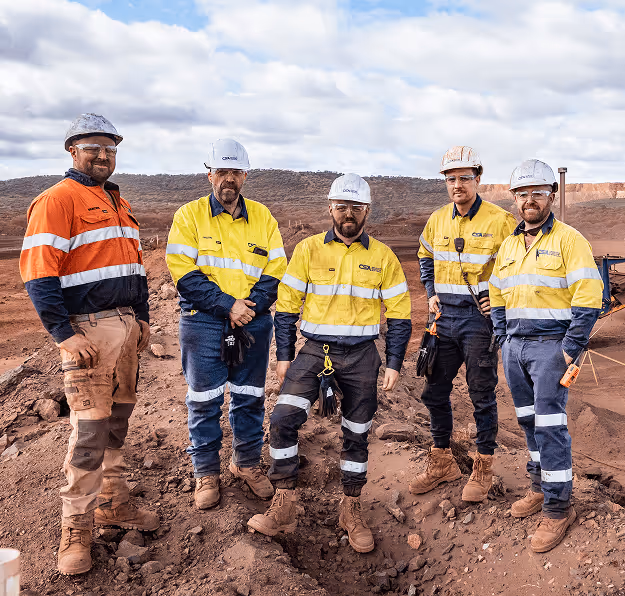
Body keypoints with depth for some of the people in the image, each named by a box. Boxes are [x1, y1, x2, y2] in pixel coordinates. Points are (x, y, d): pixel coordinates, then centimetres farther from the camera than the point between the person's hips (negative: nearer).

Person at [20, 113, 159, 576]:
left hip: (126, 327, 8)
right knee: (90, 432, -5)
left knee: (117, 423, 14)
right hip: (88, 329, -8)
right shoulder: (57, 201, -8)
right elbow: (39, 274, -15)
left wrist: (142, 318, 16)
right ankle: (76, 530, 8)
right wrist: (65, 335, -19)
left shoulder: (120, 204, 18)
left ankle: (113, 505, 28)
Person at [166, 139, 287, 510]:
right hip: (203, 323, -2)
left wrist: (250, 307, -12)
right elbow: (184, 273, -10)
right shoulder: (189, 215, -1)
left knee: (250, 397, 12)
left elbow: (276, 272, 3)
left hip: (253, 324, 3)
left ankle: (248, 463, 30)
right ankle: (207, 473, 21)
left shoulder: (263, 217, 7)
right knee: (205, 400, 5)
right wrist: (228, 306, -16)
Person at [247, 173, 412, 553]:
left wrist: (394, 364, 1)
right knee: (283, 419, -16)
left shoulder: (383, 257, 3)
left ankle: (352, 511, 27)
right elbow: (287, 305, 4)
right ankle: (284, 507, -1)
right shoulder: (308, 249, 1)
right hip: (314, 350, 0)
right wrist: (284, 356, 2)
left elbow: (399, 314, 6)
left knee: (357, 435, 9)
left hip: (361, 355, 1)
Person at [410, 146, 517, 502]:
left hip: (480, 318, -5)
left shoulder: (501, 221, -9)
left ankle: (483, 469, 19)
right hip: (444, 318, 6)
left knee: (482, 395, 4)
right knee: (435, 392, 11)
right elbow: (425, 258, 25)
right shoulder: (437, 220, 8)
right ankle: (442, 462, 27)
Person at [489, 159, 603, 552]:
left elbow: (589, 298, -12)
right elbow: (497, 296, 19)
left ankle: (558, 508, 4)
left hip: (551, 345, -6)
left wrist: (571, 349, -15)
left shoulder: (569, 240, -6)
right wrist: (504, 340, 10)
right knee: (529, 421, 13)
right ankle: (541, 487, 28)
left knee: (550, 425, -6)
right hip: (515, 346, 6)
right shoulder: (508, 246, 14)